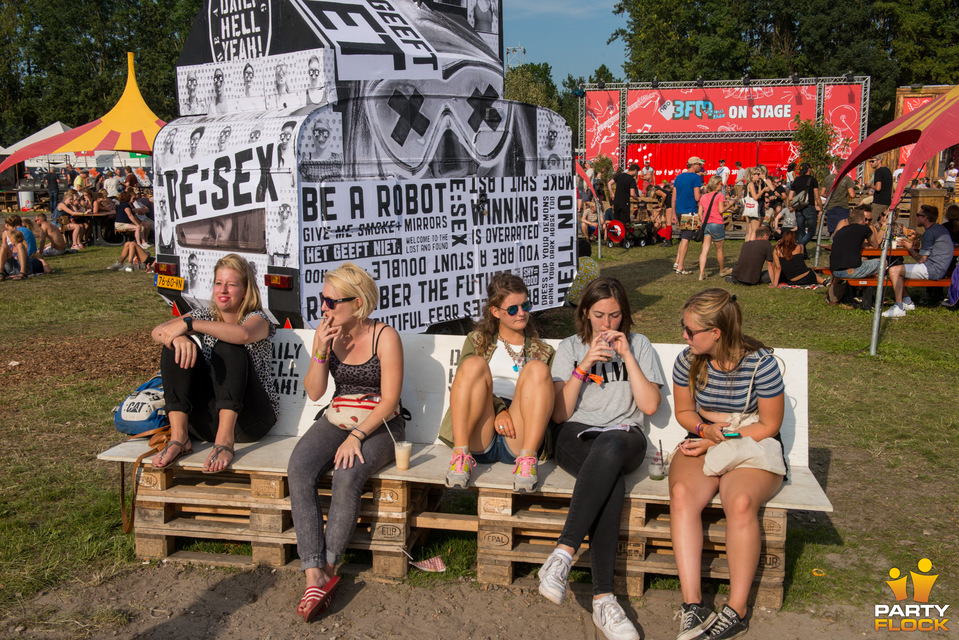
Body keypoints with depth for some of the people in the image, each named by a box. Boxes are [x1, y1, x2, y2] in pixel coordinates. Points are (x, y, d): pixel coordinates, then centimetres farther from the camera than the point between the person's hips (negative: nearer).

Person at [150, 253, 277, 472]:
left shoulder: (258, 319, 0)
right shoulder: (204, 316, 13)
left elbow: (243, 334, -29)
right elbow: (158, 332, -5)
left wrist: (189, 324, -27)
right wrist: (179, 337, -28)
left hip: (246, 420, -4)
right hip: (205, 420, 4)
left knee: (228, 348, -25)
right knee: (178, 346, -13)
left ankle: (225, 439, -35)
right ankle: (179, 436, -23)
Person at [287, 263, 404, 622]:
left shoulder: (385, 337, -11)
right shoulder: (325, 334, 4)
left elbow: (389, 401, -13)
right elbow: (314, 393, 1)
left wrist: (356, 436, -23)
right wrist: (321, 351, -14)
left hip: (379, 425, -4)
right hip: (337, 420, 4)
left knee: (347, 475, -33)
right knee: (299, 469, -25)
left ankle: (327, 568, -19)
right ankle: (314, 573, -28)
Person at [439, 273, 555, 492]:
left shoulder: (542, 351, 26)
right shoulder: (477, 340, 23)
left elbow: (548, 399, 17)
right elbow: (464, 382, 6)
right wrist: (497, 410, -12)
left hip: (518, 443, 1)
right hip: (477, 440, 0)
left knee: (537, 368, -21)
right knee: (474, 364, -23)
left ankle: (527, 459, -31)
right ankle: (461, 456, -31)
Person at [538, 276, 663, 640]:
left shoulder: (639, 345, 17)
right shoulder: (570, 348, 16)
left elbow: (650, 405, 4)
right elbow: (559, 414, 5)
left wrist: (627, 355, -1)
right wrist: (585, 364, -6)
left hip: (624, 436, 0)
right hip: (576, 437, 0)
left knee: (608, 448, -40)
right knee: (612, 481, -37)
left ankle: (562, 555, -43)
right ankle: (603, 599, -39)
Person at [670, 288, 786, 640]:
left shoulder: (760, 363, -14)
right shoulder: (687, 361, -1)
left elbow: (768, 426, -8)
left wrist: (718, 441, -14)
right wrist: (705, 429, -9)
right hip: (702, 445, 3)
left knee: (741, 501, -35)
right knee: (682, 493, -30)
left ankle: (737, 609, -23)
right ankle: (692, 604, -31)